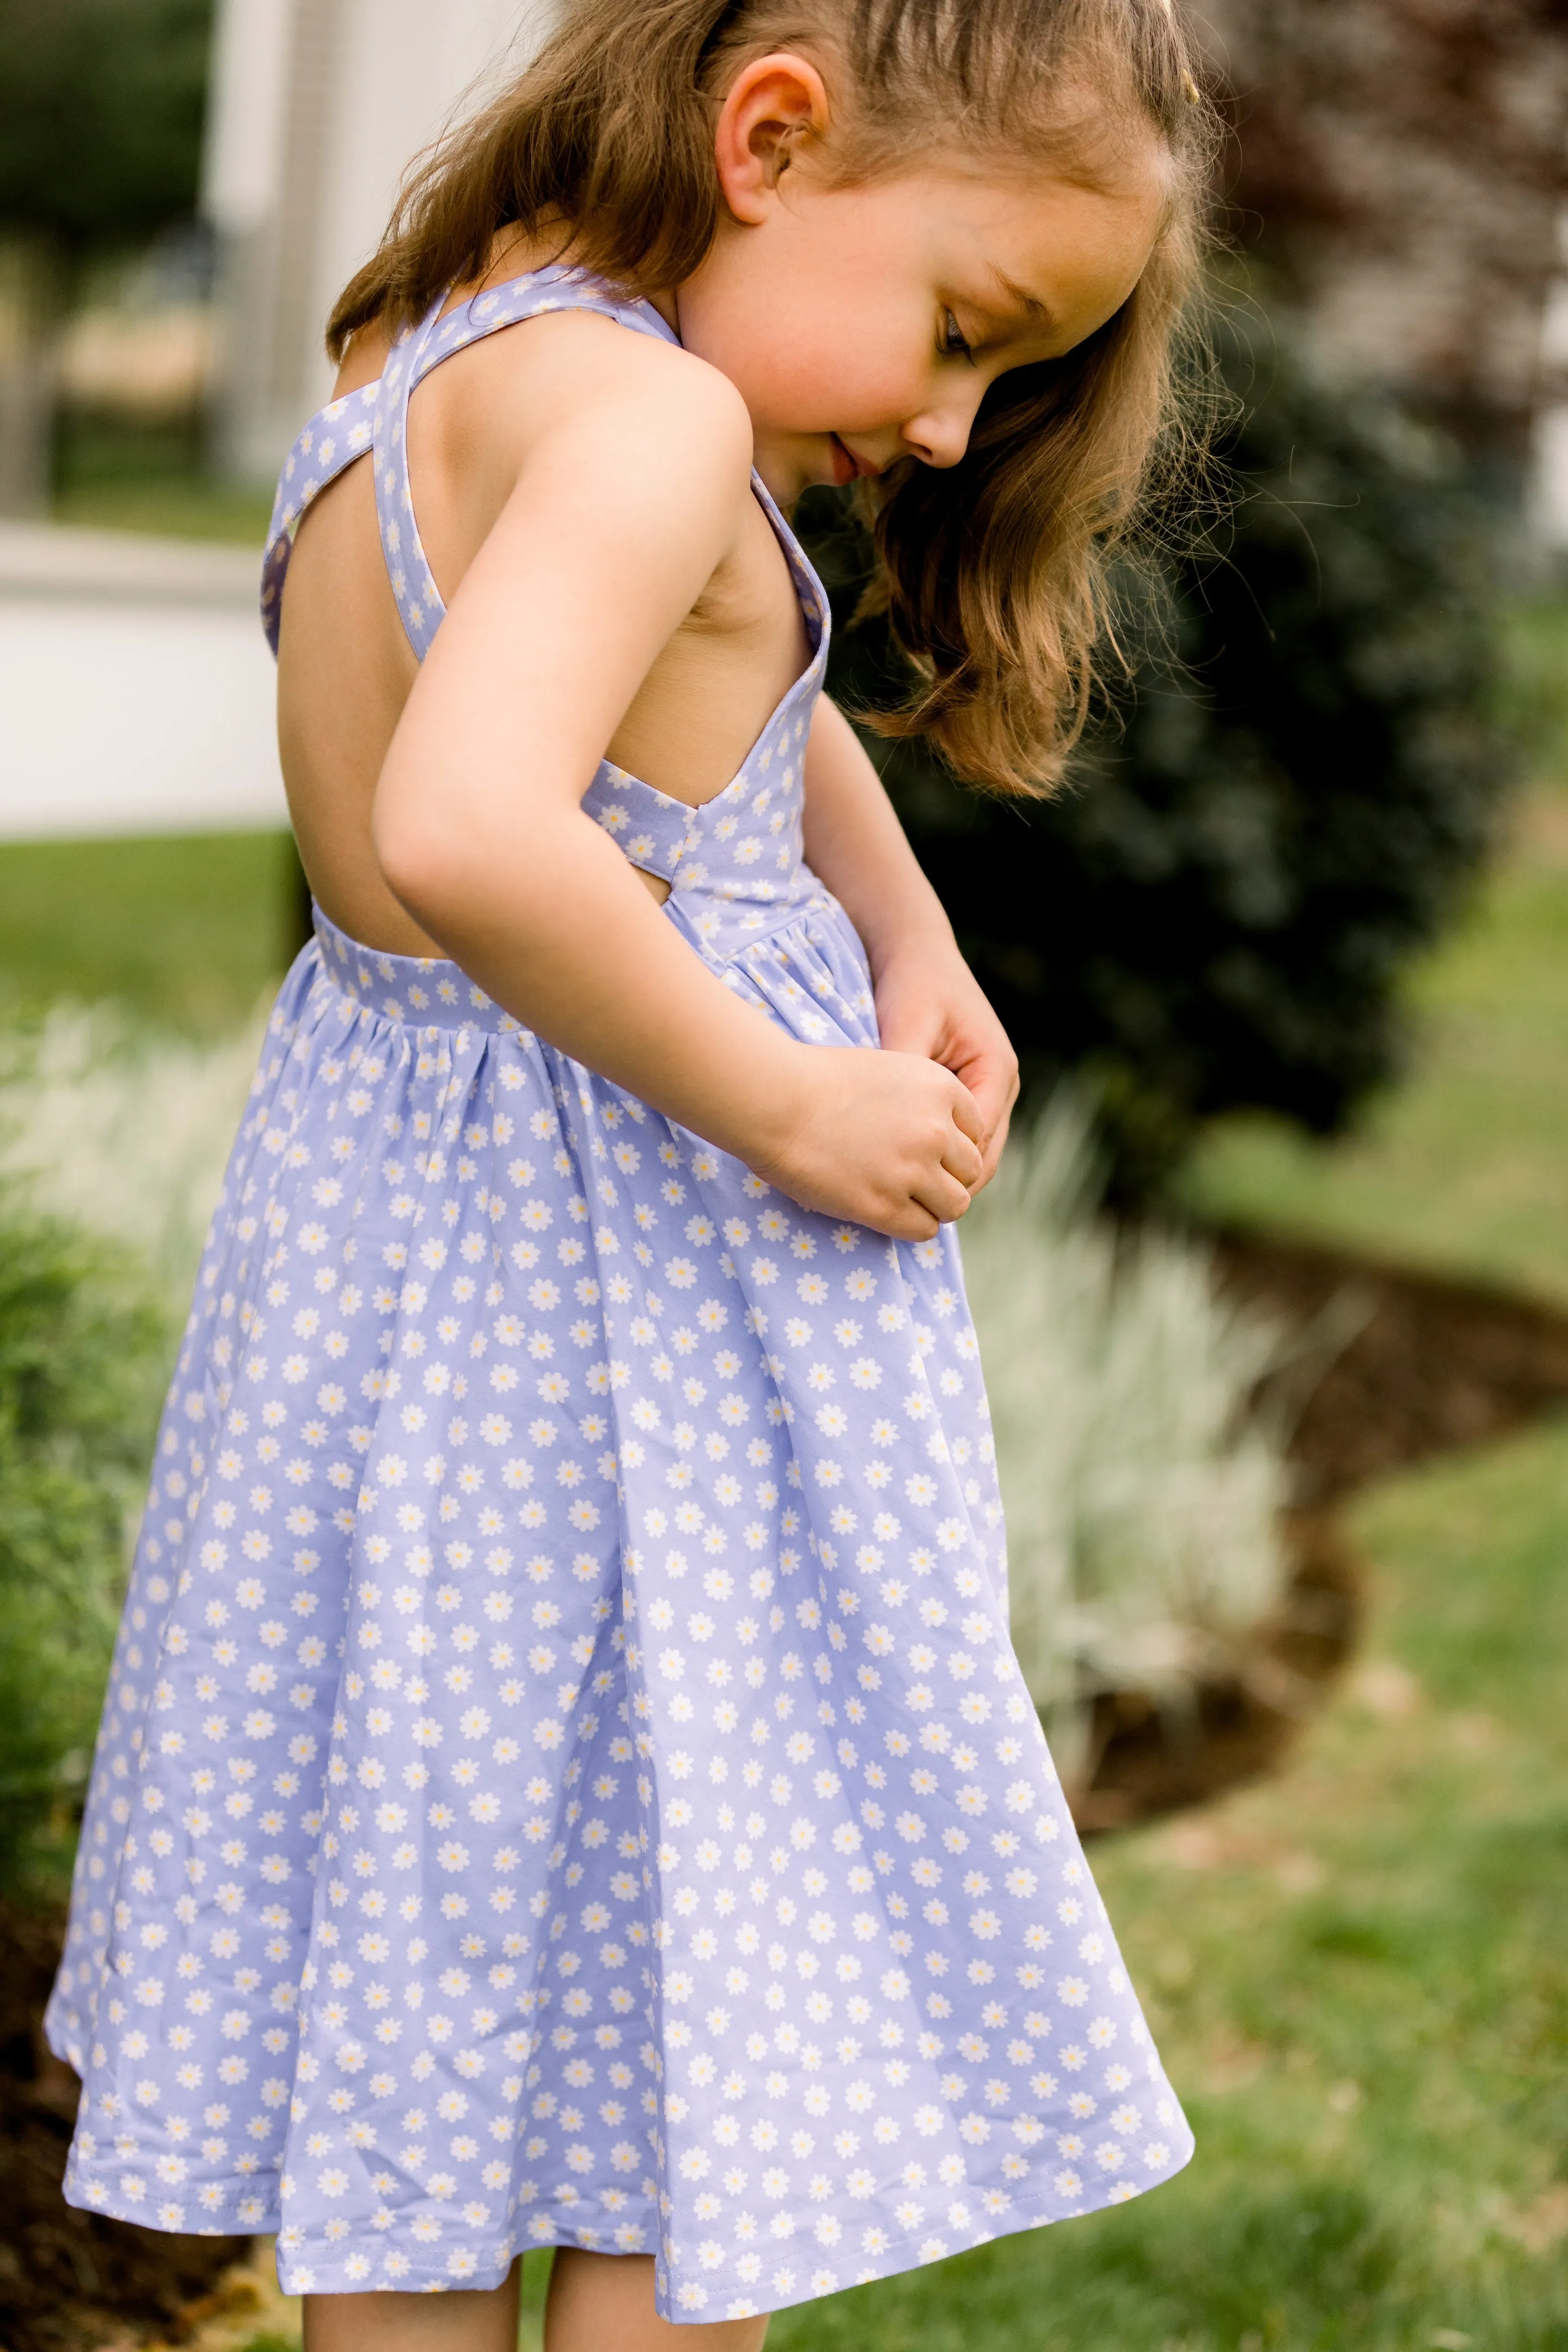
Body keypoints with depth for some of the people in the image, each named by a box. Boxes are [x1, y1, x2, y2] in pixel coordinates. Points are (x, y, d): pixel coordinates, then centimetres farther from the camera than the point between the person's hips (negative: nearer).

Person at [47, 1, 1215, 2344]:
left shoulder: (421, 357, 8)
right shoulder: (648, 421, -23)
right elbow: (466, 830, -38)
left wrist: (911, 942, 6)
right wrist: (793, 1106, -26)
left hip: (369, 1202, 9)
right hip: (628, 1294, -9)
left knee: (415, 1967, 19)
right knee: (700, 2005, 7)